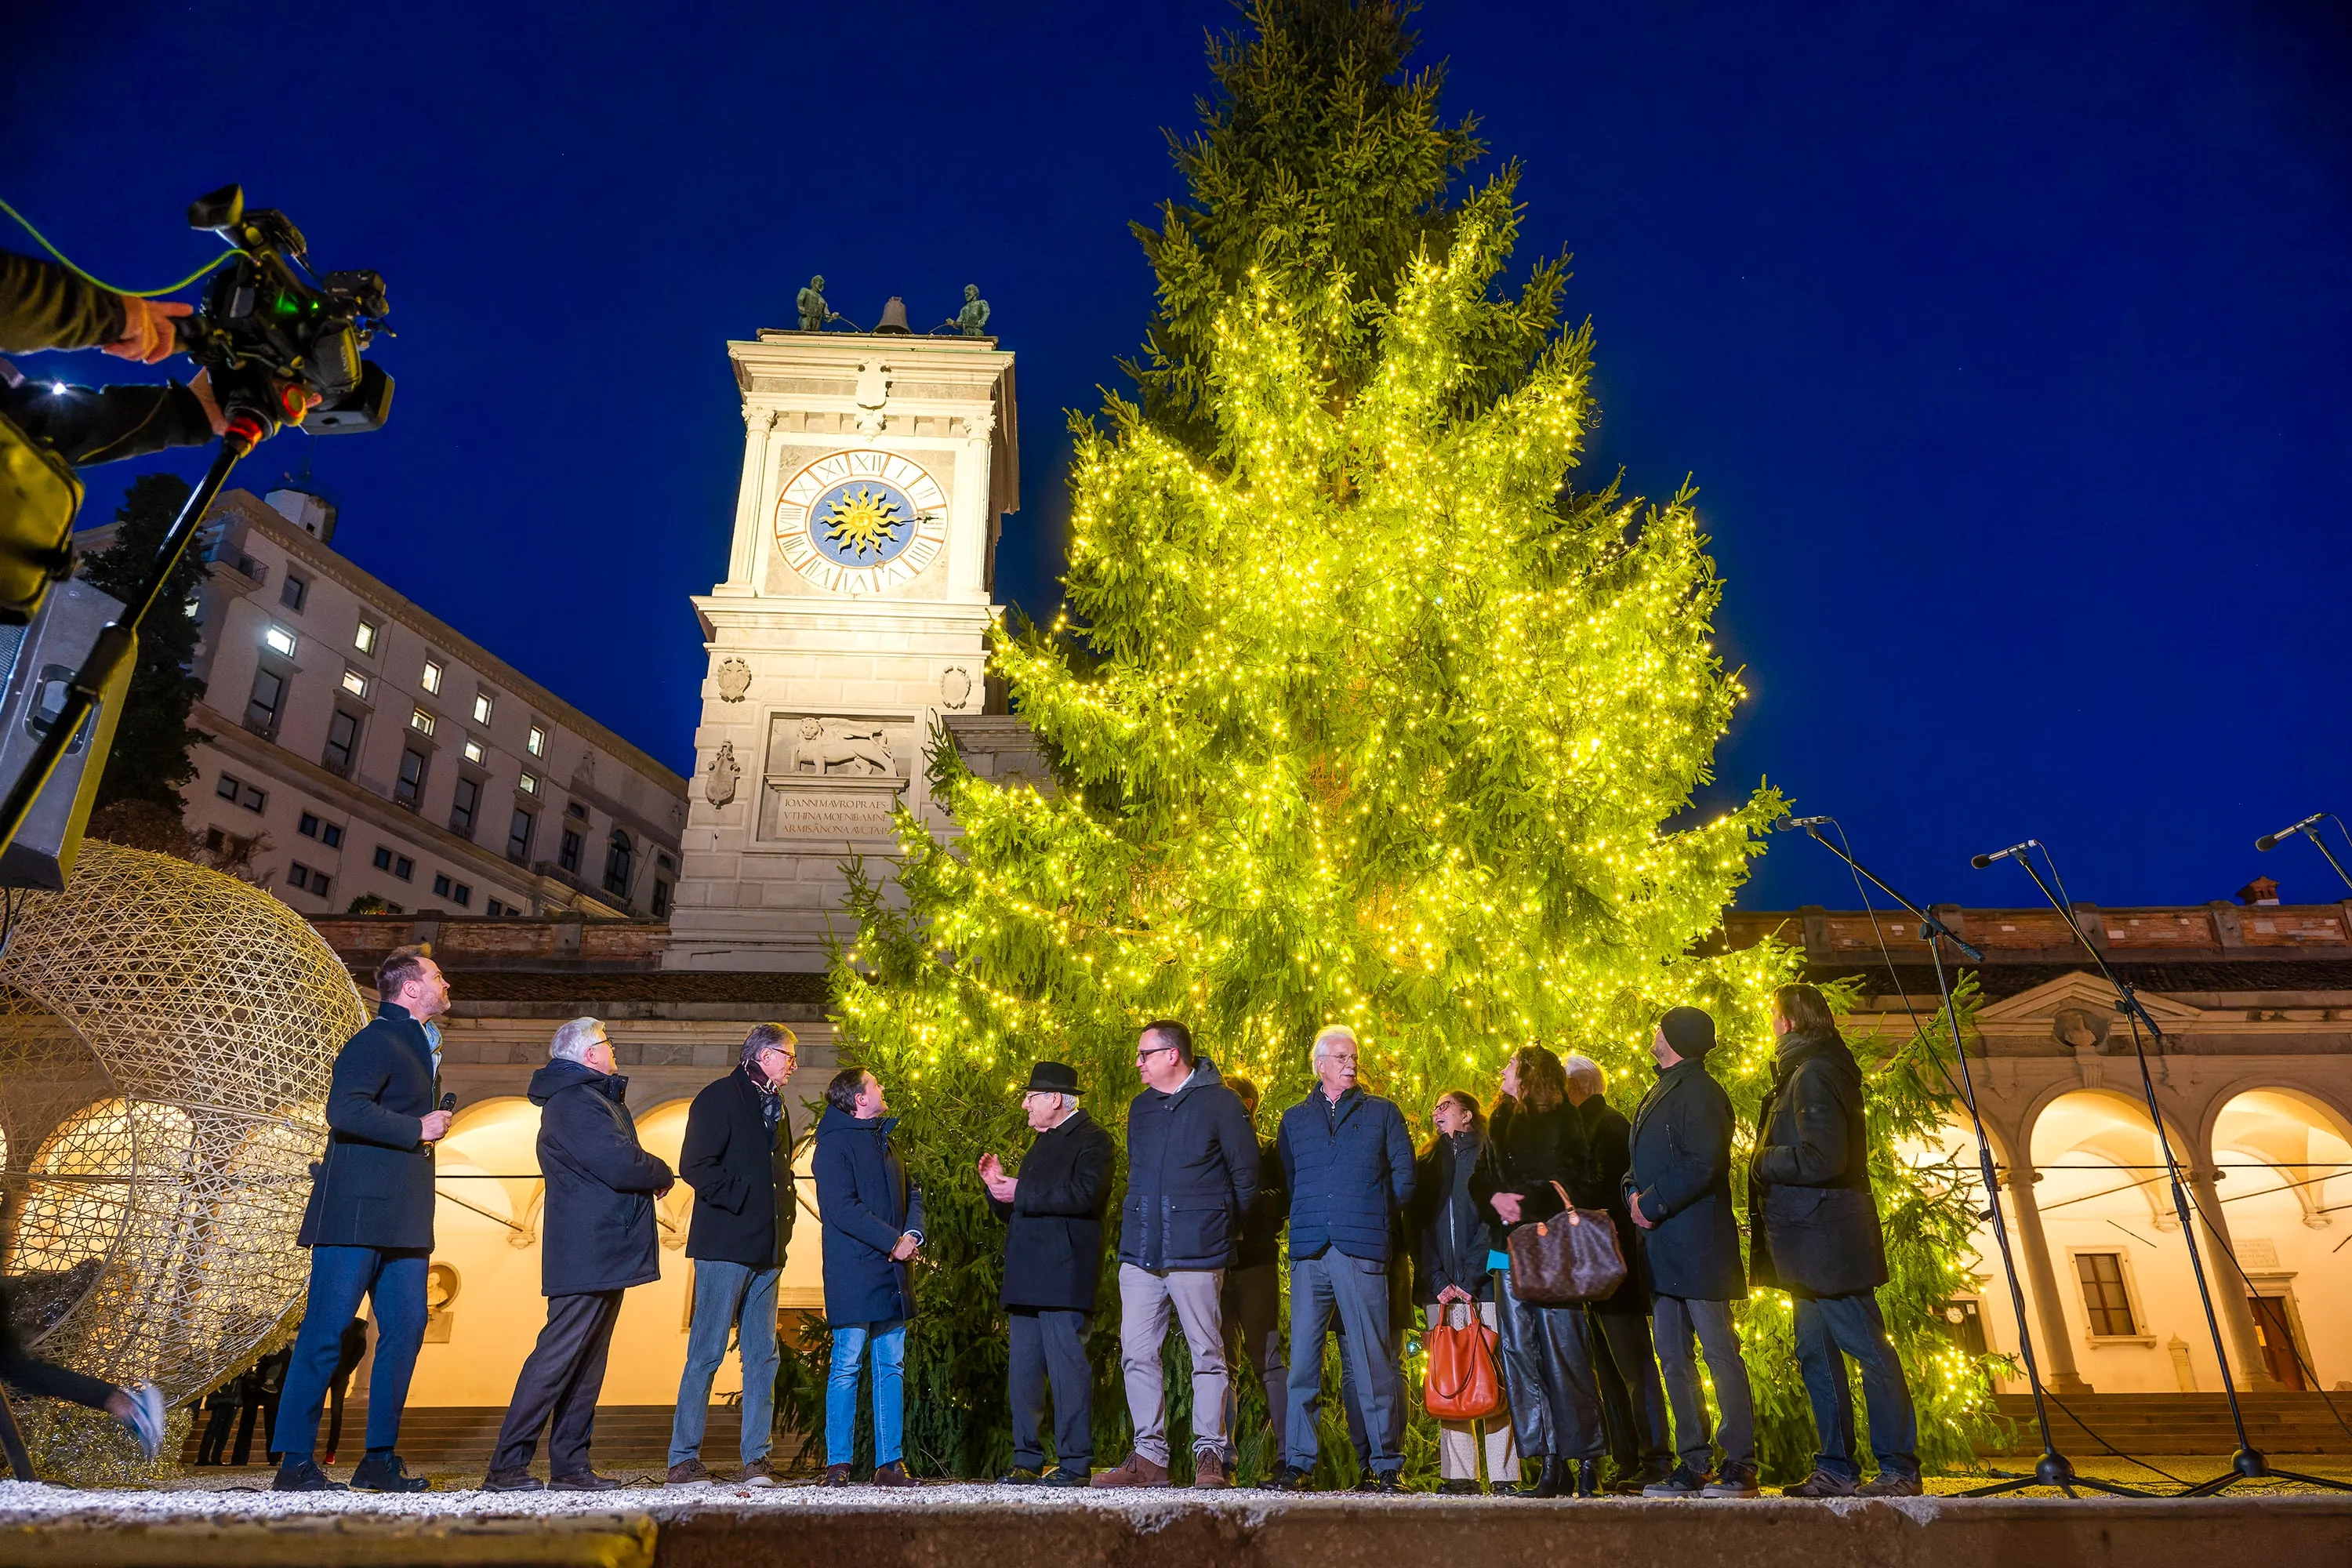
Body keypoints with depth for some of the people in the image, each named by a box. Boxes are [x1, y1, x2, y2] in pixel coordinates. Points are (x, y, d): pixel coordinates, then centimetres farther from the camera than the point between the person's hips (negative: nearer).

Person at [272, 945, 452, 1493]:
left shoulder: (420, 1046, 21)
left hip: (405, 1218, 9)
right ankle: (294, 1462, 6)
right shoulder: (376, 1041, -9)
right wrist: (416, 1129, -16)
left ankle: (379, 1458, 14)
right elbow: (344, 1109, -22)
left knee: (406, 1329, 7)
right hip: (358, 1212, -9)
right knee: (326, 1334, -2)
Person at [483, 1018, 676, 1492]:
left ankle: (570, 1465, 16)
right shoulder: (573, 1104, -13)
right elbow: (622, 1167, -21)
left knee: (589, 1360, 11)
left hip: (604, 1253, 10)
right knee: (559, 1355, -7)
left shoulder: (597, 1099, 22)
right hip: (586, 1255, -10)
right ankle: (506, 1466, 1)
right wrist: (663, 1175, -3)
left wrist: (648, 1173, 0)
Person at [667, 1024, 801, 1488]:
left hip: (766, 1250, 7)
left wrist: (782, 1222, 11)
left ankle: (755, 1459, 10)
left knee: (762, 1355, 5)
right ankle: (684, 1459, 7)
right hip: (725, 1245, -7)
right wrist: (742, 1201, -14)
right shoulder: (719, 1097, -5)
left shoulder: (775, 1107, 20)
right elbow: (694, 1166, -14)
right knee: (707, 1352, -3)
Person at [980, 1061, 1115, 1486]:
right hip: (1027, 1282, 9)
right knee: (1022, 1374, 10)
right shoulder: (1041, 1145, 24)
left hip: (1065, 1281, -9)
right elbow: (1015, 1212, 28)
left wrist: (1021, 1193, -17)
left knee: (1069, 1369, -7)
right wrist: (998, 1186, 8)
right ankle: (1027, 1461, 19)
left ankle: (1075, 1463, 1)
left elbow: (1085, 1194, -21)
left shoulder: (1092, 1141, -3)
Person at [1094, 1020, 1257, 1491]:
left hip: (1196, 1255, -6)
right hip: (1140, 1253, 6)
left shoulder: (1220, 1103, -3)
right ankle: (1149, 1456, 14)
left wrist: (1217, 1229, 4)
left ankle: (1210, 1457, 11)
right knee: (1137, 1355, 4)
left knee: (1207, 1355, 1)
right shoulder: (1140, 1107, 15)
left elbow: (1246, 1178, 0)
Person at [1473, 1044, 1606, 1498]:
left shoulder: (1562, 1119, 3)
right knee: (1520, 1352, 0)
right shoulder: (1502, 1123, 20)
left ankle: (1586, 1463, 2)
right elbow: (1479, 1178, 18)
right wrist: (1496, 1197, -3)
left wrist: (1529, 1200, -14)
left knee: (1564, 1351, -7)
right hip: (1511, 1250, 5)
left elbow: (1577, 1178, -4)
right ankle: (1552, 1467, 6)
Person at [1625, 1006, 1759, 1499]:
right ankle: (1693, 1465, 16)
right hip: (1661, 1246, 10)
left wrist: (1653, 1204, -15)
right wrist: (1634, 1196, 5)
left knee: (1721, 1353, -3)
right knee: (1673, 1357, 10)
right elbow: (1640, 1162, 23)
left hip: (1696, 1243, -9)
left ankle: (1739, 1466, 3)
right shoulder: (1659, 1094, 20)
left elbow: (1703, 1164, -20)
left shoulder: (1699, 1091, -10)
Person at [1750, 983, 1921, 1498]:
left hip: (1829, 1238, -11)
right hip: (1811, 1243, 11)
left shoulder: (1814, 1074, -15)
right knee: (1816, 1354, 13)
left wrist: (1761, 1161, -12)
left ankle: (1900, 1469, 6)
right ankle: (1836, 1469, 20)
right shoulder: (1800, 1073, 17)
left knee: (1869, 1351, -2)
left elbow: (1822, 1159, -24)